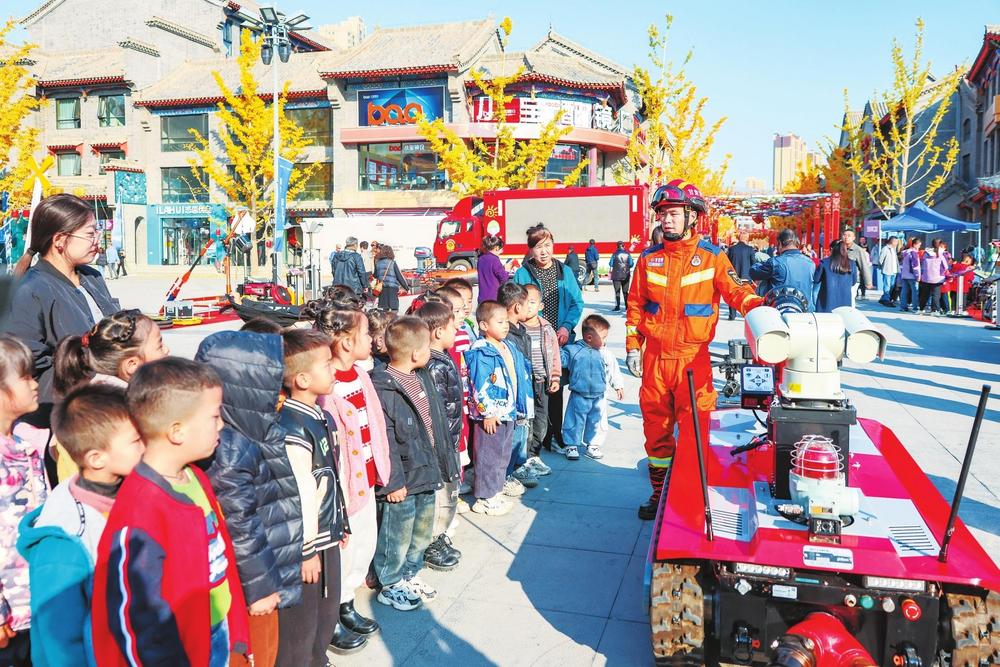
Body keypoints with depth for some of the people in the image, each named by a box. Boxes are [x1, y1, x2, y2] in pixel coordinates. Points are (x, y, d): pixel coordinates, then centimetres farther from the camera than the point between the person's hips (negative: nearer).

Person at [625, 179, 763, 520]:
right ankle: (659, 492, 26)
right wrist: (633, 346, 5)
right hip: (655, 357, 3)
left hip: (693, 358, -3)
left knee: (694, 428, -1)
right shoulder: (650, 259, 8)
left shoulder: (711, 257, -1)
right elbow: (636, 304, 12)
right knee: (656, 426, 11)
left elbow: (737, 290, -7)